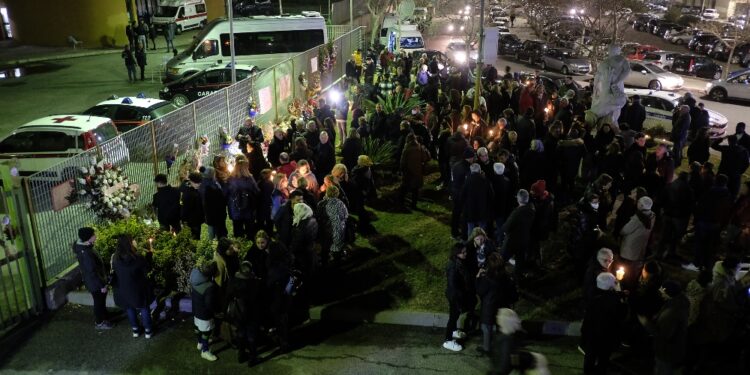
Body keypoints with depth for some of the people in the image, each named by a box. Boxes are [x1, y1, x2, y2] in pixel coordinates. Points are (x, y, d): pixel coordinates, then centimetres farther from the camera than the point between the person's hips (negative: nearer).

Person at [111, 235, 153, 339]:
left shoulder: (115, 258, -18)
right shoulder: (138, 259, -29)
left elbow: (114, 271, -2)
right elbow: (146, 269, -11)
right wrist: (149, 254, -1)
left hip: (123, 290, 3)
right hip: (138, 290, -3)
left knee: (130, 309, 25)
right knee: (144, 309, 19)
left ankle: (135, 330, 40)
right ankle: (147, 330, 32)